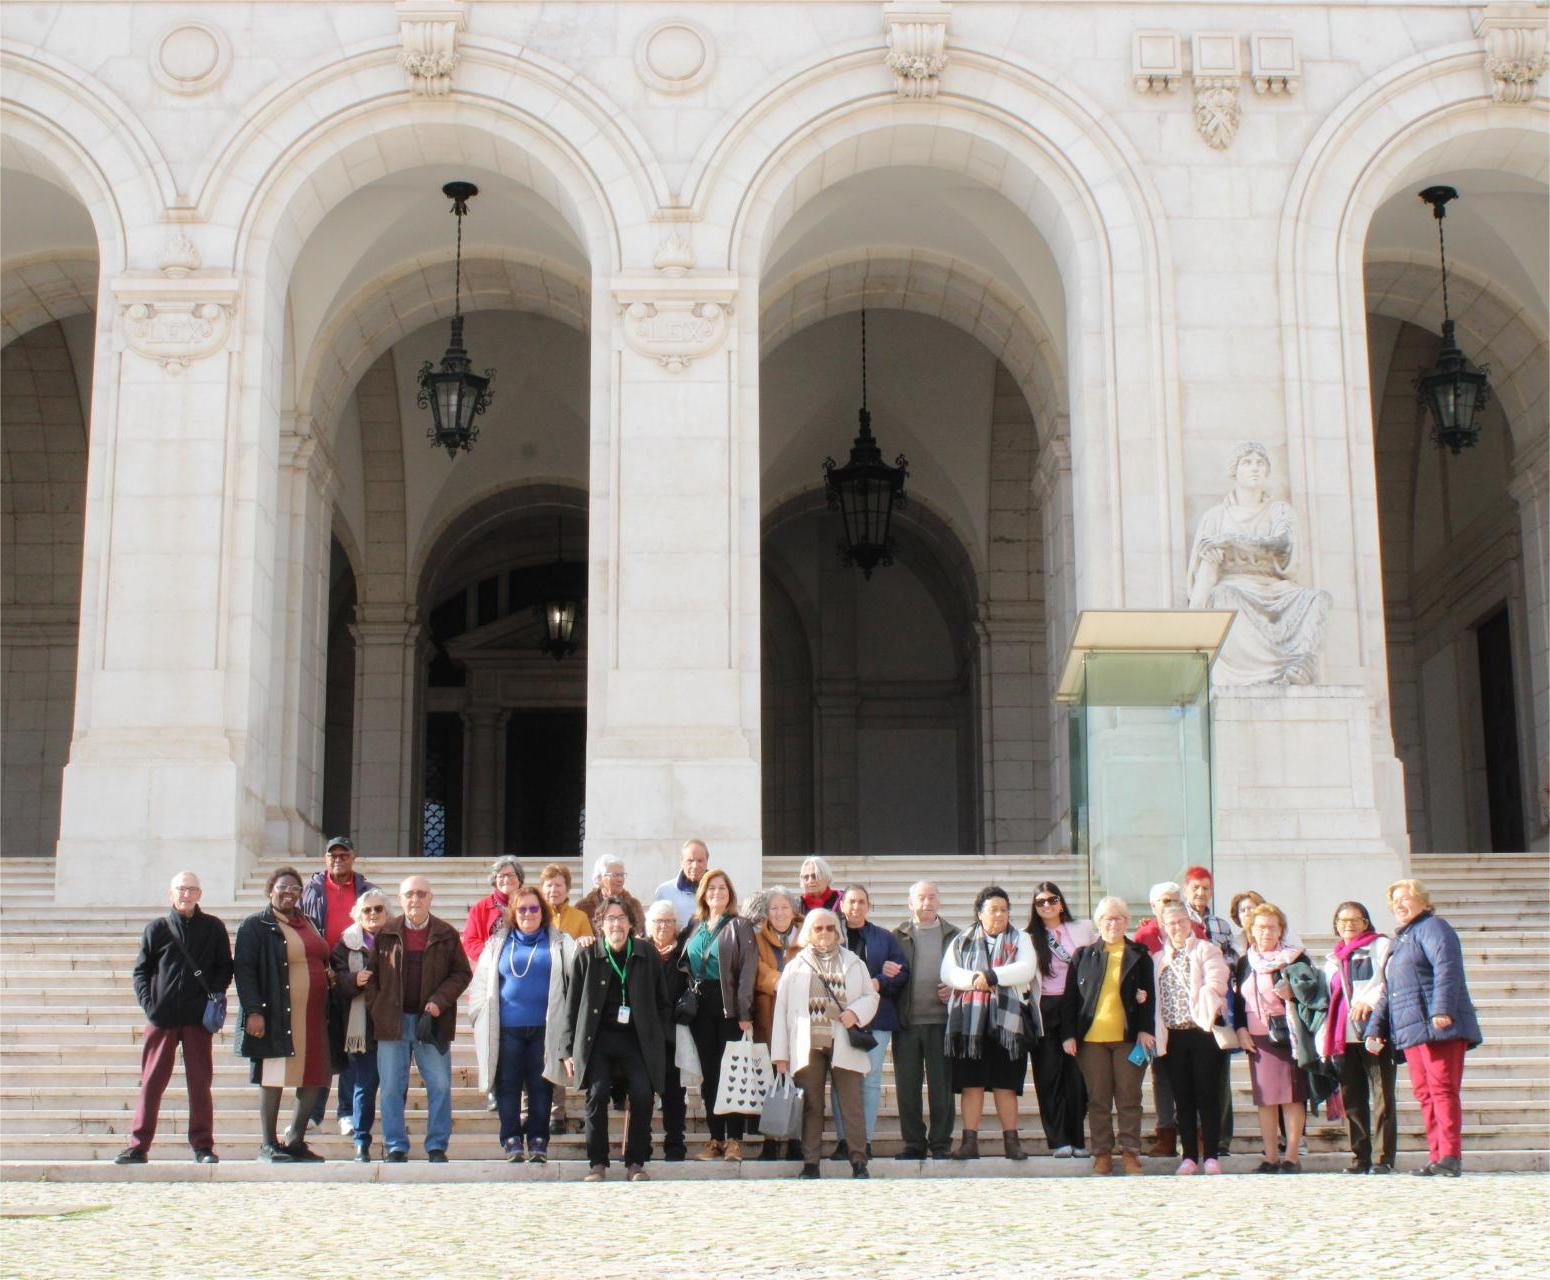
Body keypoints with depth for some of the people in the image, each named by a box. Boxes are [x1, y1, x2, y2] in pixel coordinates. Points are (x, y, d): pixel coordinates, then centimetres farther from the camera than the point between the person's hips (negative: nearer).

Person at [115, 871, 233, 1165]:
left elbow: (224, 968, 10)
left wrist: (214, 996, -7)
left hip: (199, 1018, 0)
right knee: (151, 1081, 2)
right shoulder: (157, 928, 8)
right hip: (162, 1017, 0)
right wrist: (148, 1003, -5)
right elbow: (141, 970, 9)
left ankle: (203, 1146, 8)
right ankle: (138, 1146, 7)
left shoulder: (213, 928, 8)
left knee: (200, 1082, 2)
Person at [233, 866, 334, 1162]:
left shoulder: (308, 923, 19)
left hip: (313, 1014, 7)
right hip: (277, 1014, -7)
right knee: (274, 1076, -5)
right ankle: (267, 1145, 2)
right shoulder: (255, 926, -1)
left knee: (313, 1077, 5)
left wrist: (329, 975, 9)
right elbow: (243, 969, -9)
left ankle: (296, 1140, 16)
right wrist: (253, 1011, -18)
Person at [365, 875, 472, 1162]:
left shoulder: (446, 935, 4)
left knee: (440, 1086, 1)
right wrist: (378, 1007, -3)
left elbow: (462, 973, 4)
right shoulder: (386, 934, 6)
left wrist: (439, 1001, -9)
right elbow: (371, 974, 9)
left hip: (431, 1021, -1)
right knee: (391, 1088, 3)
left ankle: (437, 1147, 10)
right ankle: (396, 1147, 12)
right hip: (393, 1020, 1)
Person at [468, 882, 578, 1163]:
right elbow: (481, 982, 13)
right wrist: (481, 1022, 5)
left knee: (540, 1087, 2)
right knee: (508, 1086, 1)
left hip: (544, 1028, -1)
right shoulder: (498, 944, 13)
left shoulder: (559, 942, 10)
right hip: (507, 1028, 1)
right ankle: (512, 1141, 6)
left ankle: (538, 1141, 9)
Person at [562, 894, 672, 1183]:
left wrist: (660, 1040, 4)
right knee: (597, 1094, -15)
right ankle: (597, 1163, -3)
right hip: (597, 1039, 0)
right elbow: (573, 1004, 6)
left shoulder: (647, 954, 6)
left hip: (637, 1039, 1)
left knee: (642, 1096, -14)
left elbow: (662, 1001, 11)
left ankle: (635, 1162, -1)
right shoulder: (587, 956, 4)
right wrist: (569, 1048, 1)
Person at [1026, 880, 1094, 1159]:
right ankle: (1058, 1141, -2)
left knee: (1076, 1074, -3)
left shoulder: (1083, 930, 12)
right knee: (1049, 1074, -4)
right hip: (1044, 1009, 0)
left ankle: (1077, 1140, 3)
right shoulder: (1029, 937, 9)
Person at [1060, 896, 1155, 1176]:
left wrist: (1145, 1029, -5)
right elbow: (1070, 997, 8)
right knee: (1098, 1099, 3)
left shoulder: (1140, 955, 8)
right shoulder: (1083, 956, 10)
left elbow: (1148, 995, 6)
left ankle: (1130, 1152, 7)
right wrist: (1069, 1034, 0)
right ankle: (1102, 1153, 8)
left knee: (1129, 1098, 2)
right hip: (1091, 1038, 1)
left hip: (1128, 1037, -1)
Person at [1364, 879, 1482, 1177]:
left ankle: (1450, 1156, -15)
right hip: (1410, 1031, 9)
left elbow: (1447, 968, -17)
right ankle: (1437, 1156, 6)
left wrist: (1442, 1009, -29)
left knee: (1442, 1089, -12)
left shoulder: (1433, 927, -1)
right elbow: (1387, 992, 30)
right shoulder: (1399, 941, 27)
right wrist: (1375, 1028, 22)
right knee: (1423, 1093, 5)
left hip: (1439, 1026, -9)